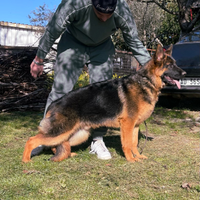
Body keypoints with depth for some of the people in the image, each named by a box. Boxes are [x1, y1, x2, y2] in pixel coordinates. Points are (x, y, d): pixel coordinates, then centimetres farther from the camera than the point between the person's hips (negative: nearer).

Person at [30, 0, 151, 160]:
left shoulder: (123, 13, -28)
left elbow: (135, 43, -11)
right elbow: (52, 31, -20)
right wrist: (39, 59, -10)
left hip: (102, 48, 2)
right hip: (72, 43, -1)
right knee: (60, 89, -9)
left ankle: (97, 141, 2)